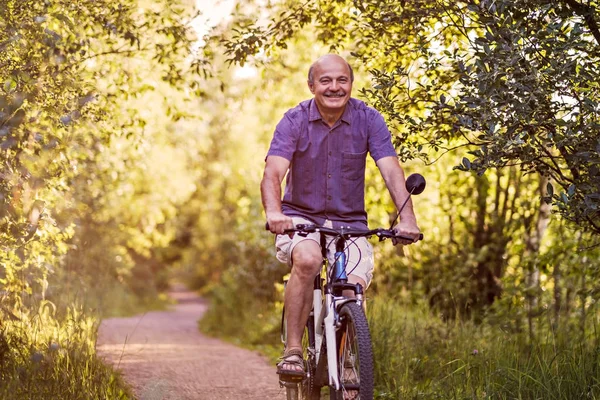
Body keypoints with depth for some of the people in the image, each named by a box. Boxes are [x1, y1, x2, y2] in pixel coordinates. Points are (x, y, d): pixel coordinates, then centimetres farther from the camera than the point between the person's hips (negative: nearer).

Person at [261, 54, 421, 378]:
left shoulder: (368, 120, -6)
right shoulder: (294, 121, -8)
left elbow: (391, 171, -16)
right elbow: (272, 173, -20)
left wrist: (407, 218, -33)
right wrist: (273, 212, -42)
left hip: (349, 222, 1)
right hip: (301, 217, -1)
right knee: (307, 260, -34)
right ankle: (292, 352, -22)